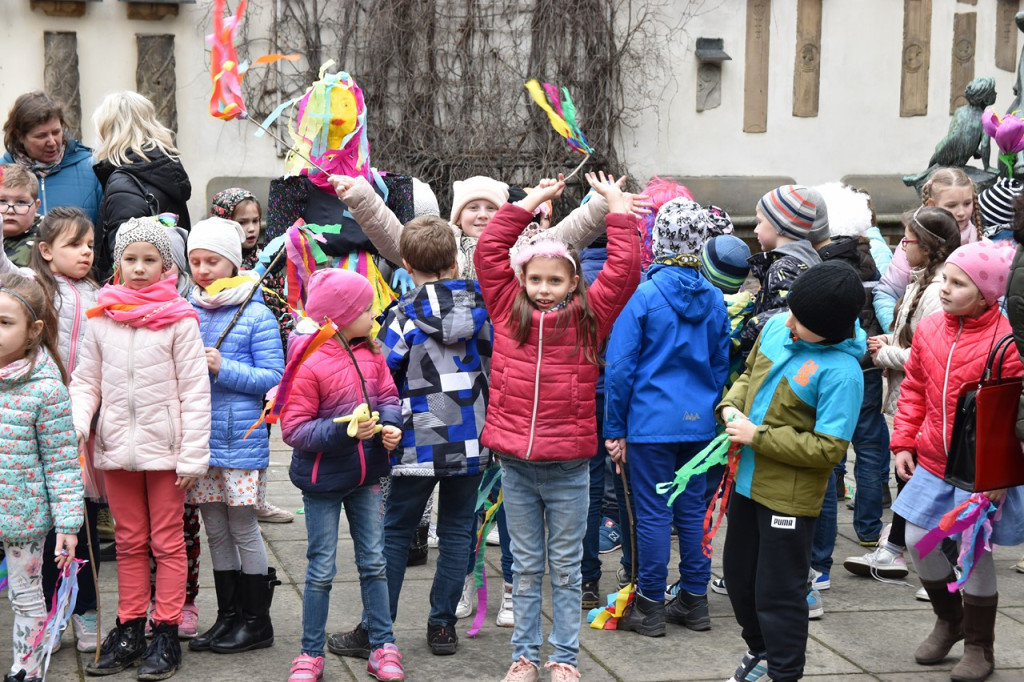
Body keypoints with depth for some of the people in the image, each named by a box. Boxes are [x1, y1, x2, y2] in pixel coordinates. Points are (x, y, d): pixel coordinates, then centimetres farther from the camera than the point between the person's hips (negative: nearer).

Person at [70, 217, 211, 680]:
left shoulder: (179, 320, -6)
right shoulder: (100, 319, 3)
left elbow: (195, 392, -7)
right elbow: (86, 382, 9)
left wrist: (193, 454, -11)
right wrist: (74, 425, -9)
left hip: (164, 448, -3)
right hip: (116, 448, 3)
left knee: (167, 542, 5)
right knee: (129, 542, 13)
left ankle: (166, 635, 10)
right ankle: (129, 630, 21)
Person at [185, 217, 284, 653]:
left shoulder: (256, 315, -6)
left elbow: (273, 376, -9)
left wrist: (223, 368, -19)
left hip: (241, 436, -5)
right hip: (198, 437, 5)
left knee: (243, 527, 2)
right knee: (215, 531, 12)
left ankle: (256, 621, 12)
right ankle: (228, 616, 22)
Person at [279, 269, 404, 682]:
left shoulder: (371, 354, -1)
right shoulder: (308, 363, -20)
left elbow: (388, 396, 6)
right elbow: (293, 428, -20)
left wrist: (390, 424, -15)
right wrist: (344, 430, -28)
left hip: (366, 476, 6)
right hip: (323, 480, -5)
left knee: (374, 562, 12)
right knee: (321, 569, 4)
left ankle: (383, 647, 22)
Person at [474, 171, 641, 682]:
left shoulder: (589, 315, -1)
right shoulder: (508, 310, 2)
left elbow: (625, 269, -7)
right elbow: (488, 251, 2)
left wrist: (618, 208, -3)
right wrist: (530, 202, 4)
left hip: (569, 466, -1)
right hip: (515, 464, 1)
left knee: (565, 567, 10)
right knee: (525, 565, 13)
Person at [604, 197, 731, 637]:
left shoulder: (644, 295, -11)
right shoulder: (713, 299, 4)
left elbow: (620, 366, -10)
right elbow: (721, 364, 12)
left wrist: (615, 429, -4)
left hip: (652, 421, -5)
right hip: (698, 421, 5)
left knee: (652, 513, 1)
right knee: (693, 509, 12)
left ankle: (650, 608, 8)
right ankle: (694, 601, 20)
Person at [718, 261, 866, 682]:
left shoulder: (841, 372, -25)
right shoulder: (776, 327, -2)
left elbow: (829, 448, -26)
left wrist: (758, 437, -23)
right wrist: (731, 406, -4)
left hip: (789, 496, -8)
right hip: (748, 479, 8)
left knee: (778, 592, 3)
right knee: (738, 573, 23)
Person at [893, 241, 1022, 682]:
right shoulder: (929, 330, 1)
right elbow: (914, 390, 12)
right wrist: (903, 443, 7)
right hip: (933, 463, 6)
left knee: (975, 551, 3)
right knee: (919, 540, 7)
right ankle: (949, 620, 34)